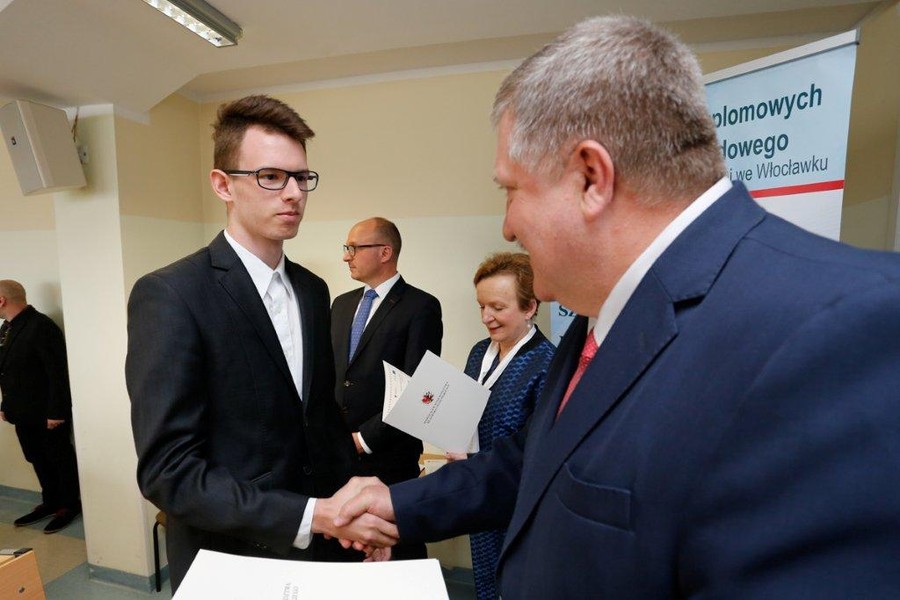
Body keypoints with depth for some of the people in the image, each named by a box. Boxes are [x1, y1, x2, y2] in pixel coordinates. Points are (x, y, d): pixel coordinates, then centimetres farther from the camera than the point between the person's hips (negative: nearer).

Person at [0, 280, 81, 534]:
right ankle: (50, 502, 32)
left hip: (46, 412, -8)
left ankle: (69, 505, 20)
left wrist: (56, 411, -21)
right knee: (38, 460, 17)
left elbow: (58, 372, -21)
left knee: (60, 458, 6)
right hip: (22, 412, 8)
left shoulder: (41, 326, -19)